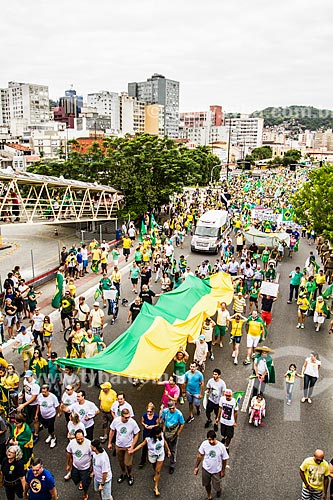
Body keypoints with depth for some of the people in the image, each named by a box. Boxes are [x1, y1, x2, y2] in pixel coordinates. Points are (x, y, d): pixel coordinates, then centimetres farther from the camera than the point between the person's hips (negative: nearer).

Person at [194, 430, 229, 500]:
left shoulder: (221, 446, -29)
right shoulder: (204, 444, -24)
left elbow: (224, 459, -12)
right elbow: (200, 455, -7)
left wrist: (223, 470, -1)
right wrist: (196, 467, 0)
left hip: (216, 470, -2)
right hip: (206, 469, 2)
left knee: (216, 487, 12)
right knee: (206, 484, 23)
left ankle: (219, 488, 49)